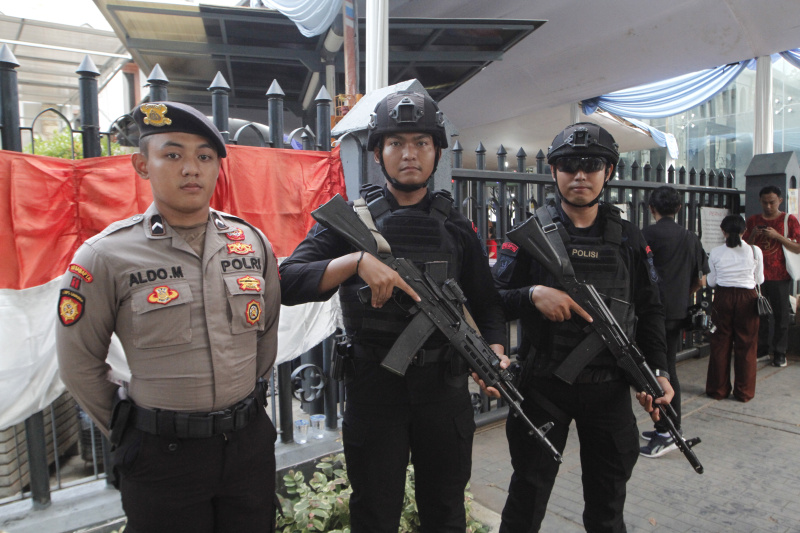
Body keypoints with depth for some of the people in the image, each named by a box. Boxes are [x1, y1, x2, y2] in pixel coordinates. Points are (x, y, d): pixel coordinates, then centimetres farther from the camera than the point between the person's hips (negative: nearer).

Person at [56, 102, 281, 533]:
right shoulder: (105, 256, -10)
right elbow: (80, 366, -1)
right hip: (162, 453, -3)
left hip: (250, 442, 4)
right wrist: (127, 432, 4)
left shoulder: (253, 243, -1)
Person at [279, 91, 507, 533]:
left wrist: (494, 355, -11)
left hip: (445, 388, 2)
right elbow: (288, 283, -14)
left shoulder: (456, 227, 4)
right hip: (373, 386, -1)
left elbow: (486, 304, 7)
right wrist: (357, 260, -27)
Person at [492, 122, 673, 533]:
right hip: (543, 386, -2)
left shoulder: (629, 239, 5)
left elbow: (650, 311, 9)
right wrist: (533, 294, -23)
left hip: (610, 389, 3)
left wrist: (657, 371, -1)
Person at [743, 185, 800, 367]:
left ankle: (780, 353, 10)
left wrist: (777, 236, -15)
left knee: (781, 315, 1)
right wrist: (753, 235, -8)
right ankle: (762, 349, 16)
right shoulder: (753, 221, 9)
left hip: (780, 276, -2)